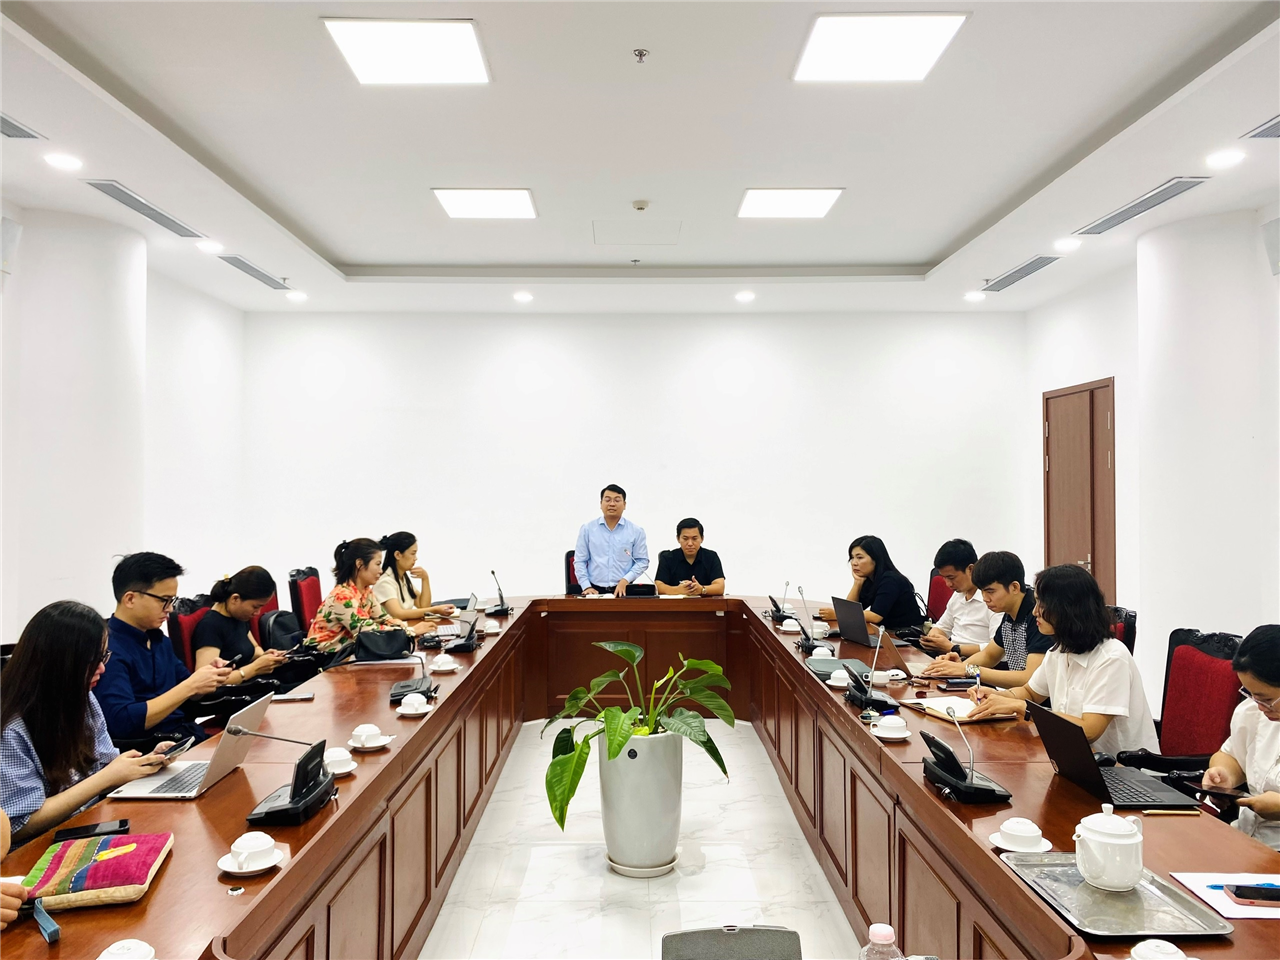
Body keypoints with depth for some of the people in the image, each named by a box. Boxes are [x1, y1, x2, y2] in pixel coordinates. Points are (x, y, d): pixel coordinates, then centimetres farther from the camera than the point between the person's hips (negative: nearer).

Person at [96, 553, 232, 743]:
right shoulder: (107, 649, -14)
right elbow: (122, 722, -24)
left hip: (189, 735, 8)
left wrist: (208, 677, 0)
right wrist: (190, 686, -21)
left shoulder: (158, 639, 12)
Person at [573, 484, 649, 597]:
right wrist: (586, 587, -3)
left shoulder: (636, 531, 6)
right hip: (595, 591, 0)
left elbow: (642, 561, 7)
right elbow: (580, 561, 8)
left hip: (623, 590, 0)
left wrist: (625, 580, -7)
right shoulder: (587, 529, 7)